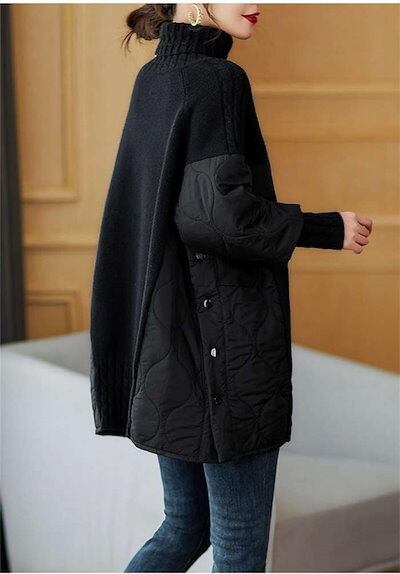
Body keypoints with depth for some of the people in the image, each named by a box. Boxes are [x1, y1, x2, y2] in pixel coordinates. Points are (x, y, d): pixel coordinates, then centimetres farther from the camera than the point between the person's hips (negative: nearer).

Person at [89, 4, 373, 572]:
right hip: (225, 345, -8)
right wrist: (330, 229, -13)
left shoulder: (153, 78, 12)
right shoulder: (216, 79, -14)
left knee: (186, 525, 19)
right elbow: (216, 211, -24)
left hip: (165, 341, 8)